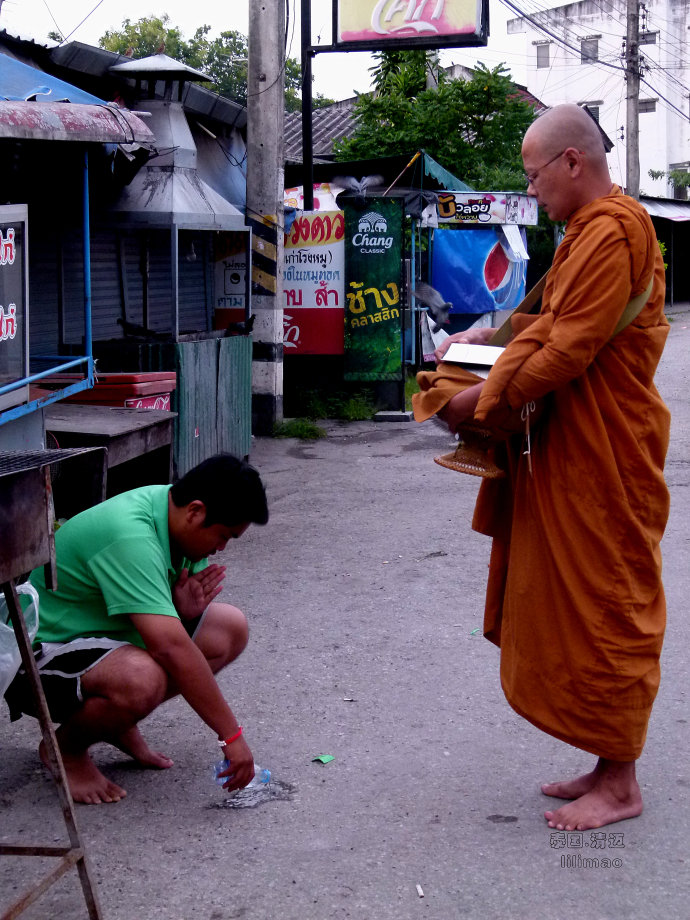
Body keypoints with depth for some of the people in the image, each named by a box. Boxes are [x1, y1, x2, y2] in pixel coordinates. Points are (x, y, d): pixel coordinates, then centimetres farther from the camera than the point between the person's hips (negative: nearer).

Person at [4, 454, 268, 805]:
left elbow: (165, 628, 9)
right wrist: (231, 735, -32)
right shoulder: (128, 536, -32)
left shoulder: (170, 507, -3)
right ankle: (65, 747, -7)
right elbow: (171, 648, -37)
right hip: (38, 653, -9)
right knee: (141, 678, -38)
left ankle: (119, 723, 9)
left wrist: (184, 610, -17)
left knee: (230, 627, 0)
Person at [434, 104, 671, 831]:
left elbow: (572, 348, -22)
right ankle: (608, 766, 23)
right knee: (578, 608, 14)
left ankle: (620, 785, 8)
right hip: (572, 451, 10)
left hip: (606, 457, -10)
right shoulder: (588, 231, 15)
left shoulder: (612, 232, -18)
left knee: (607, 609, -2)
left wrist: (488, 400, -15)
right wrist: (491, 339, 7)